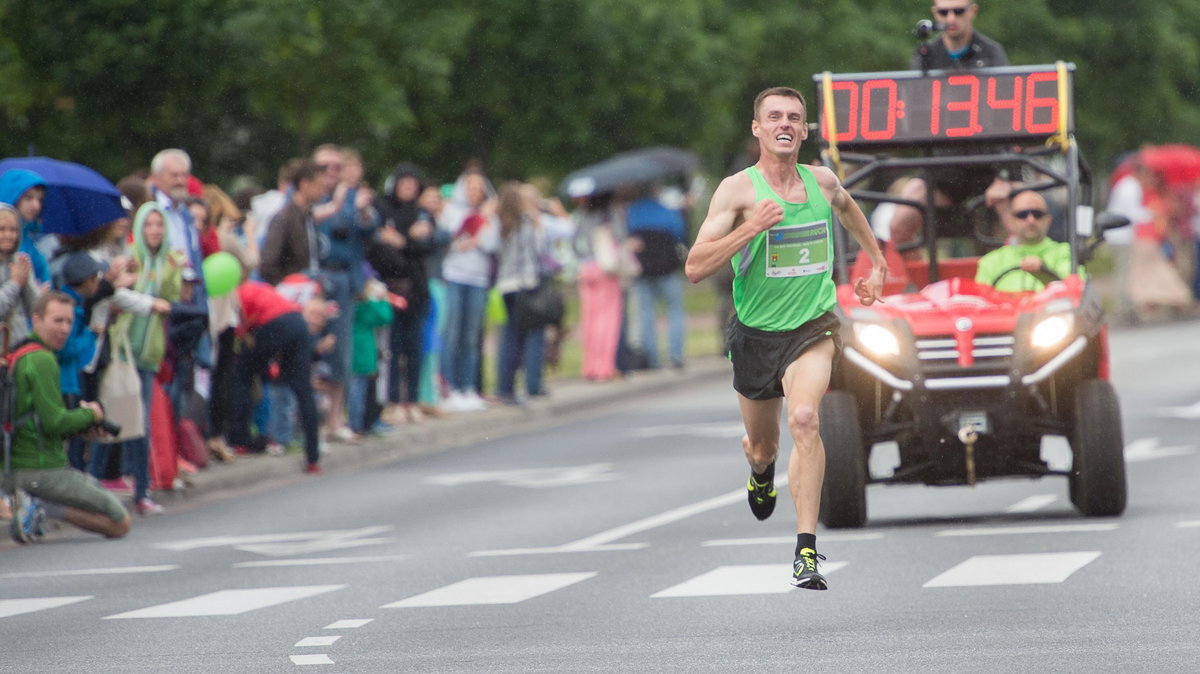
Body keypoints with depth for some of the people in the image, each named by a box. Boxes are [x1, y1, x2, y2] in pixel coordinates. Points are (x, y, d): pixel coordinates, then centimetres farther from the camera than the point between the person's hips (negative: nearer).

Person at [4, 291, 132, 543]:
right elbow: (55, 422, -21)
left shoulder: (17, 358, 15)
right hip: (43, 471, -9)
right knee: (120, 524, 0)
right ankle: (43, 507, -12)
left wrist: (84, 425, 8)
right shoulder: (42, 361, -15)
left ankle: (38, 506, 6)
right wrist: (90, 414, -2)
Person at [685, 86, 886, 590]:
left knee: (804, 418, -27)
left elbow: (847, 208, 28)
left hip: (812, 327, 0)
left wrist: (877, 263, 27)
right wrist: (749, 229, -30)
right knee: (761, 445, 16)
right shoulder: (738, 190, -12)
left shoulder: (822, 182, 1)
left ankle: (806, 550, -29)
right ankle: (762, 473, 57)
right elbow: (695, 269, -20)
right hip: (755, 334, 0)